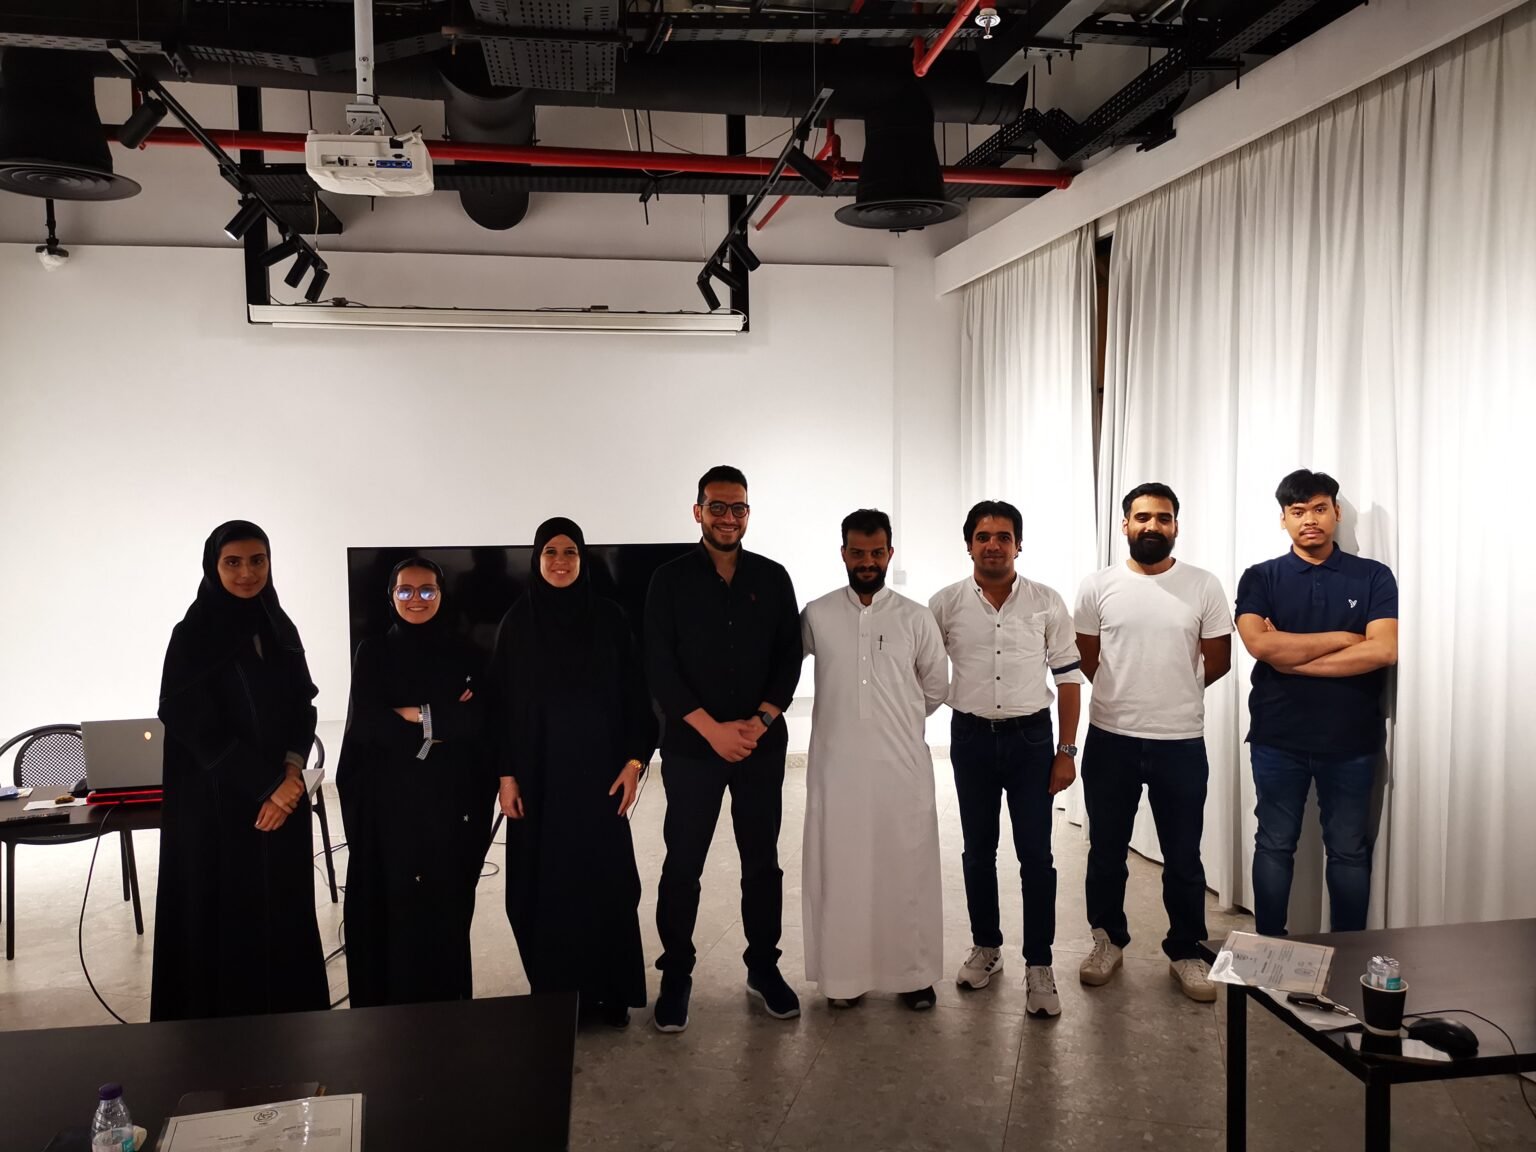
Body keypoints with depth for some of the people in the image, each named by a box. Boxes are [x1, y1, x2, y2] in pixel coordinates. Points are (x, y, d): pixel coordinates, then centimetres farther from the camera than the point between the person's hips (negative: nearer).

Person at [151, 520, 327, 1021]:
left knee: (285, 911, 10)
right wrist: (267, 786, -14)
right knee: (228, 916, 2)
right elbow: (199, 728, -13)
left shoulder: (280, 630, 7)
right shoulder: (193, 635, -9)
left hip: (284, 795, 5)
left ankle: (291, 1009, 24)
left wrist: (291, 774, -10)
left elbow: (303, 709, 7)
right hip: (218, 802, -5)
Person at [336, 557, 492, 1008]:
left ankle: (445, 1000, 16)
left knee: (445, 900, 2)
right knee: (388, 901, -1)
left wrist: (411, 716, -12)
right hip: (387, 797, -1)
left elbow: (474, 722, -5)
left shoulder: (462, 654, 6)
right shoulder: (373, 652, 4)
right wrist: (440, 720, -11)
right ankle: (387, 1002, 12)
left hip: (448, 797, 1)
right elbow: (364, 723, -9)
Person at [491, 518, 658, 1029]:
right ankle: (552, 992, 18)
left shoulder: (608, 617, 1)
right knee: (543, 880, 4)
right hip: (538, 771, 0)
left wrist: (635, 760, -6)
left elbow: (633, 693, 1)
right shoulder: (516, 622, 1)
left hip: (598, 768, 0)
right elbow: (503, 703, 2)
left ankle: (607, 990, 16)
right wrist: (506, 775, -2)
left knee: (604, 876, 2)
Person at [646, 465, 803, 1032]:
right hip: (691, 747, -2)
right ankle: (676, 975, 20)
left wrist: (758, 722, -11)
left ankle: (764, 967, 27)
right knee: (682, 863, 5)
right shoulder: (670, 580, -2)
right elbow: (659, 667, -6)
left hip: (762, 746, 2)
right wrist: (713, 729, -14)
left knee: (762, 859, 11)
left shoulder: (772, 578, 5)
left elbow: (790, 657, 3)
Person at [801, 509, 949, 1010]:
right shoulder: (816, 616, 0)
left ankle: (913, 972, 23)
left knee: (907, 869, 9)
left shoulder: (916, 618, 1)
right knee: (839, 870, 7)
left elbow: (936, 686, 13)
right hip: (836, 766, 0)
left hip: (904, 765, 0)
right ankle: (845, 974, 22)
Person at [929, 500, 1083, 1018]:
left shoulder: (1047, 603, -3)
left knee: (1036, 854, 0)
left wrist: (1066, 751, -3)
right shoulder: (945, 604, -1)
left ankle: (1038, 965, 12)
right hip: (971, 737, 1)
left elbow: (1068, 677, 1)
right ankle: (986, 946, 30)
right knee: (978, 850, 13)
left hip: (1031, 736, -1)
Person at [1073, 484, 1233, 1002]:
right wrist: (1128, 693, 9)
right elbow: (1085, 660, 6)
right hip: (1111, 739, 1)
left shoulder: (1204, 586, -3)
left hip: (1181, 742, 0)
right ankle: (1108, 940, 31)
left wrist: (1175, 692, 11)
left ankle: (1186, 952, 26)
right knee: (1106, 851, 13)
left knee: (1183, 857, 10)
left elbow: (1218, 661, 4)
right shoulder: (1098, 586, -2)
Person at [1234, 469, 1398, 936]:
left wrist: (1292, 658, -14)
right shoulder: (1260, 578, 0)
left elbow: (1383, 651, -14)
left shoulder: (1373, 577, 1)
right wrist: (1343, 638, -12)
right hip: (1278, 739, 0)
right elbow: (1260, 644, -17)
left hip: (1351, 739, 0)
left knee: (1349, 850, 11)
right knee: (1274, 845, 11)